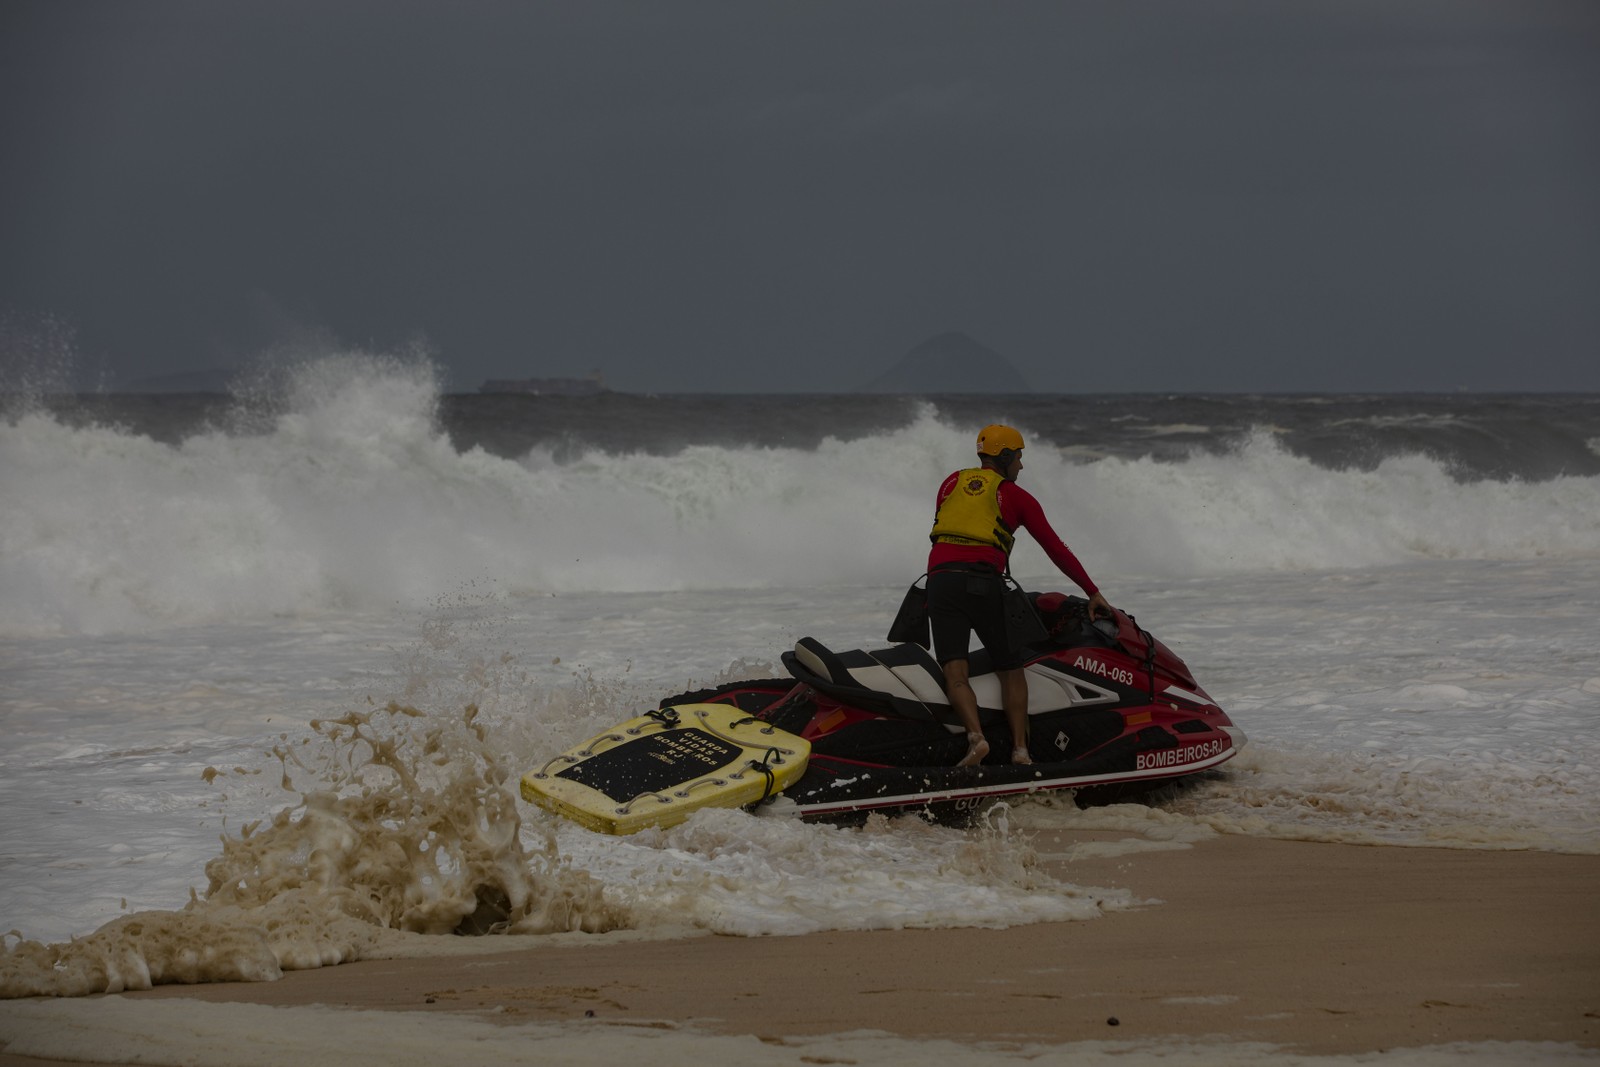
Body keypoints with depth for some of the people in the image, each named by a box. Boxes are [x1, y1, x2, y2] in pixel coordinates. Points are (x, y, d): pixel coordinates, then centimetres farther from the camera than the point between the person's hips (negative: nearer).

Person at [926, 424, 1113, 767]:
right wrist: (1093, 592, 18)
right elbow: (1055, 549, 13)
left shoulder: (952, 483, 23)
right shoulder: (1016, 496, 13)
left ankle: (975, 736, -31)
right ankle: (1020, 748, 1)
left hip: (941, 576, 2)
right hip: (985, 582, -2)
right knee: (1011, 669, 14)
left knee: (954, 673, -7)